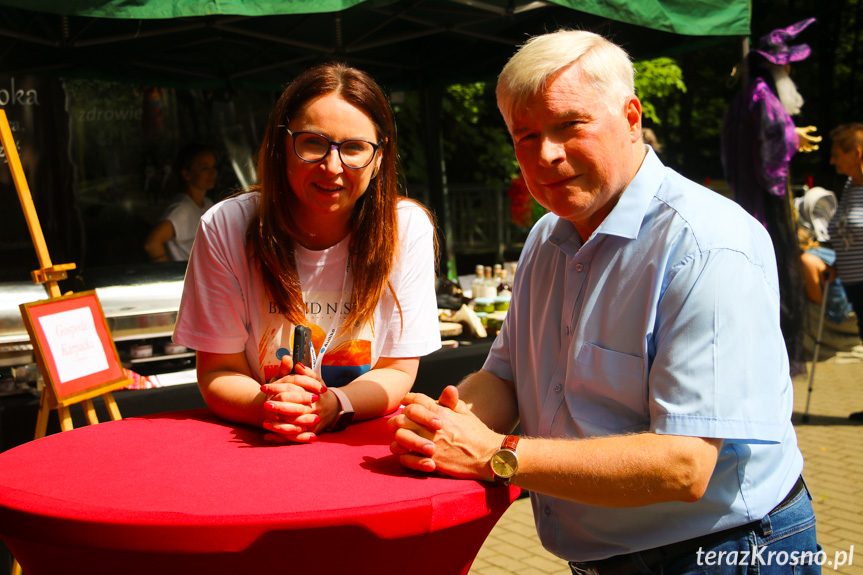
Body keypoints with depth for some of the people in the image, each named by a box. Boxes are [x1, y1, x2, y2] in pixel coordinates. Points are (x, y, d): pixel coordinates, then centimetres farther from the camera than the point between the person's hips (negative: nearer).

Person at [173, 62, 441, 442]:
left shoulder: (408, 228, -8)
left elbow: (397, 372, -4)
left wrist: (330, 405, -23)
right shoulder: (226, 228, -8)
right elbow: (217, 373, -4)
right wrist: (267, 408, -24)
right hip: (255, 443, 0)